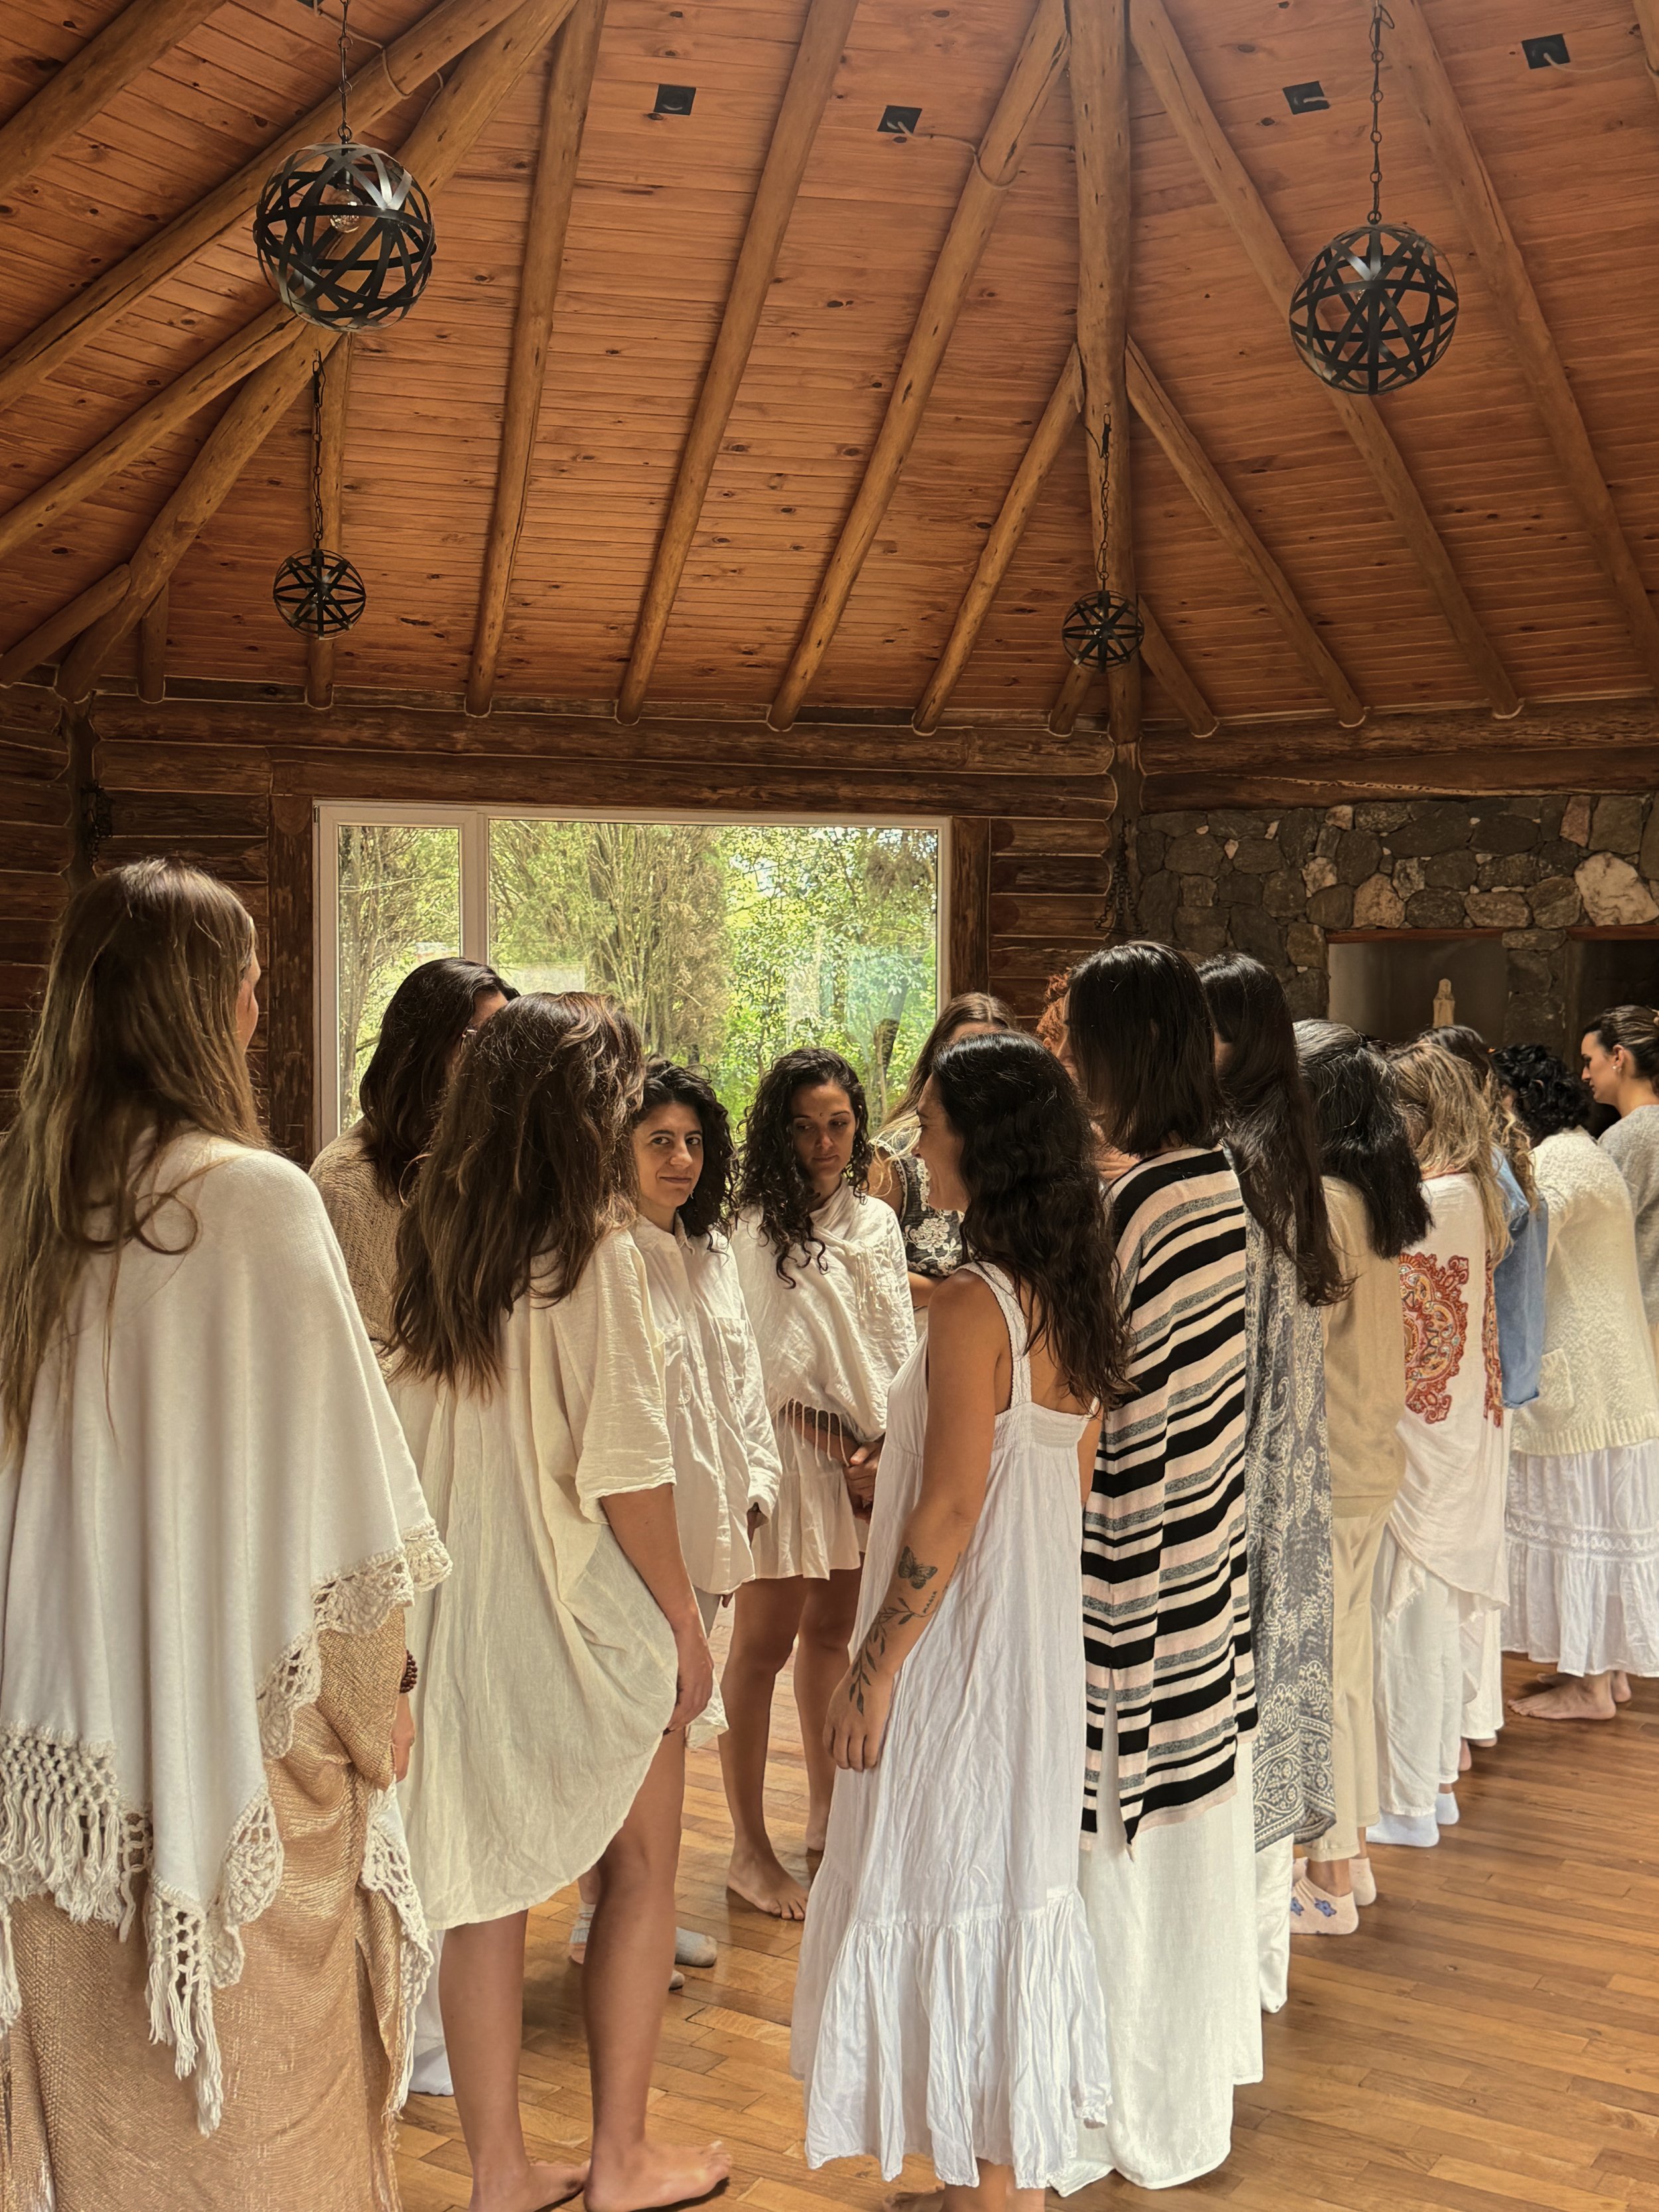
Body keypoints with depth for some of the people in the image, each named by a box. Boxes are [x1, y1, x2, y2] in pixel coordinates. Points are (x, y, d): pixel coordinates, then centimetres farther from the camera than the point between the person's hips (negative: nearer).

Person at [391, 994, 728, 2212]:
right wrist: (687, 1619, -8)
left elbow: (409, 1434, 7)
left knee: (485, 1880, 13)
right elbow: (624, 1464, -18)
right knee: (641, 1870, 13)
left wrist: (434, 1585, 16)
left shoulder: (434, 1240, 2)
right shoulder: (593, 1251, -17)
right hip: (589, 1608, -6)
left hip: (463, 1600, 6)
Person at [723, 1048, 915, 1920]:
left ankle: (826, 1816, 28)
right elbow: (776, 1367, -10)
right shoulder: (755, 1230, -8)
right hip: (787, 1447, -6)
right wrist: (844, 1446, -9)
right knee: (764, 1643, -2)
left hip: (867, 1450, 6)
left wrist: (885, 1440, -7)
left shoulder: (876, 1222, 11)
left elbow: (896, 1348, 7)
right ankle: (750, 1849, 7)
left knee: (832, 1629, 14)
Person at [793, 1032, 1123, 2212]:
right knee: (1021, 1881, 19)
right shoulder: (1075, 1294, 5)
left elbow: (950, 1511, -22)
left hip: (960, 1646, -9)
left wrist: (874, 1670, -16)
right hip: (1045, 1639, 9)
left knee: (948, 1893, 5)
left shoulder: (975, 1303, -21)